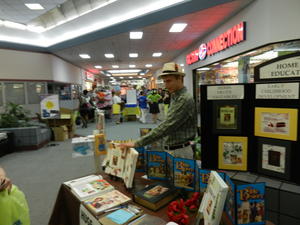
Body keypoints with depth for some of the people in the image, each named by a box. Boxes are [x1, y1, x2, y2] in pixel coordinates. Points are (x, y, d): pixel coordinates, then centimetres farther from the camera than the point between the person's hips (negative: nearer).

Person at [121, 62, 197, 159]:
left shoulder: (185, 99, -21)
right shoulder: (175, 97, 9)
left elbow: (166, 127, -28)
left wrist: (137, 143, -27)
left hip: (180, 152, -8)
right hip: (170, 150, 8)